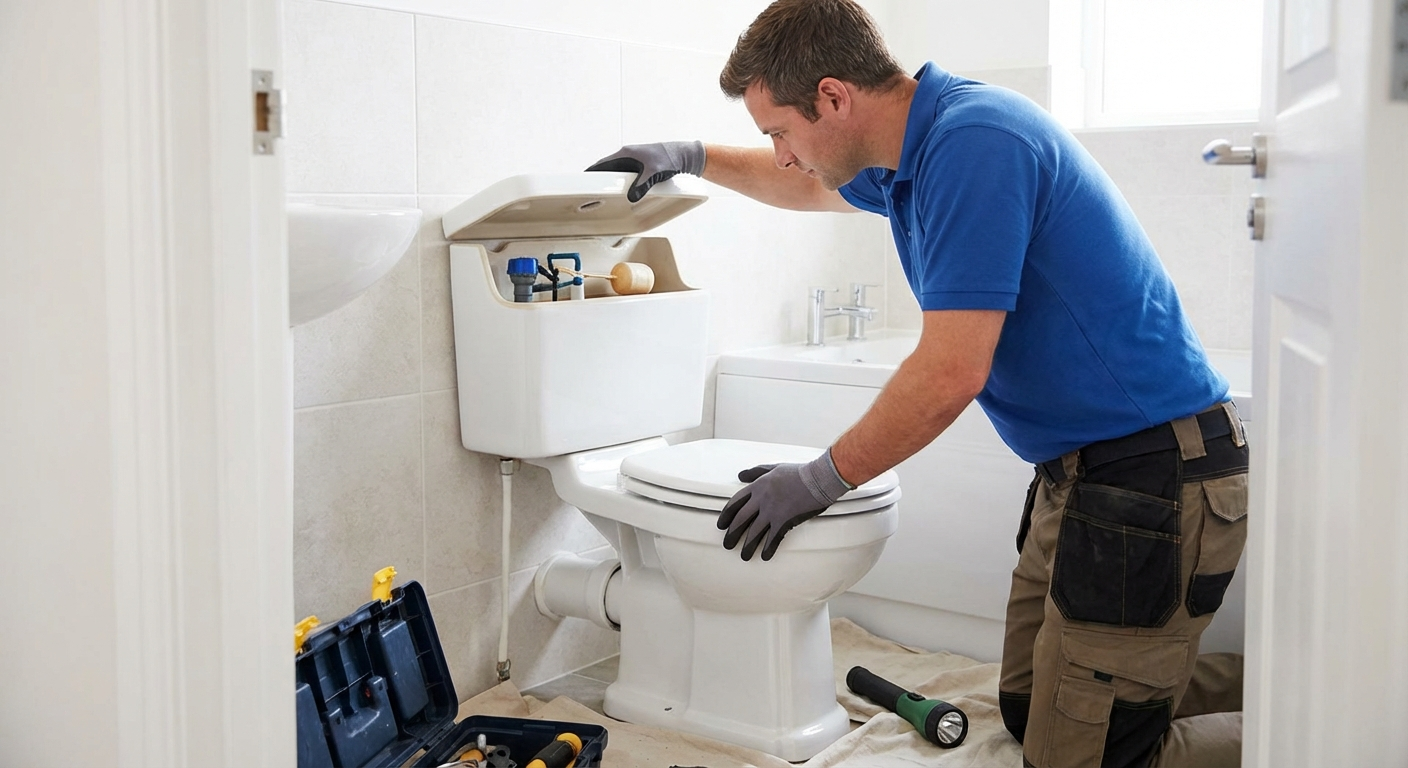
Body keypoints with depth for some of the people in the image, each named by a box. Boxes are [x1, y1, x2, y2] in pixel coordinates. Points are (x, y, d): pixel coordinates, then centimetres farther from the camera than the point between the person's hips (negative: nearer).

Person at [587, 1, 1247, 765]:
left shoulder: (973, 144, -22)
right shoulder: (911, 153, 10)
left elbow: (951, 373, -25)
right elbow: (812, 186, 34)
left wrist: (822, 479, -13)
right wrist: (696, 157, 29)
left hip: (1150, 479, -10)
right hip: (1078, 472, 10)